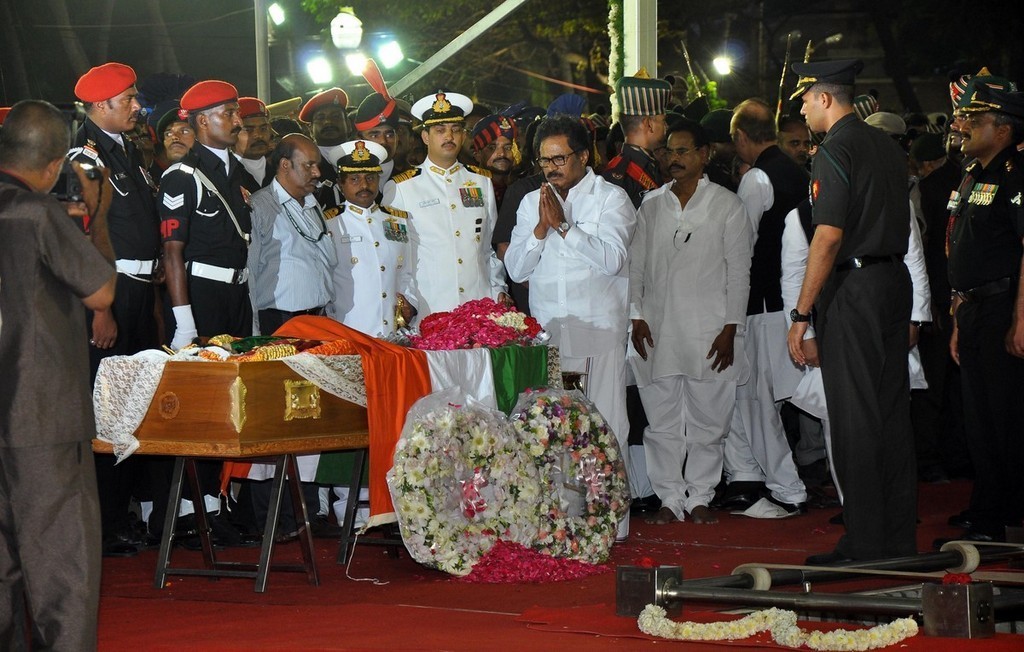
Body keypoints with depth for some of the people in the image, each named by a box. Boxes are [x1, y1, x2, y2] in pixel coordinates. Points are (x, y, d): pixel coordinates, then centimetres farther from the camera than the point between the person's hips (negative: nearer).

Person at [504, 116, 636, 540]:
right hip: (545, 330, 4)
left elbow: (611, 258, -12)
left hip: (599, 330, -4)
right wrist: (541, 228, -5)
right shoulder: (532, 203, 17)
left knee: (604, 424, -5)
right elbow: (515, 268, 9)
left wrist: (564, 225, -12)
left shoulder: (611, 199, 3)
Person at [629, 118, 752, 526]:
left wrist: (730, 329, -6)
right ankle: (670, 499, 9)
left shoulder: (726, 206, 3)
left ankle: (699, 498, 11)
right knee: (662, 421, 3)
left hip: (709, 333, -3)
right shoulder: (651, 205, 13)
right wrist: (636, 316, 2)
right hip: (658, 333, 3)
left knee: (707, 421, 2)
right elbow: (636, 265, 13)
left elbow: (738, 272, 1)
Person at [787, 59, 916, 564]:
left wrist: (801, 314, -16)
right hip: (896, 280, 8)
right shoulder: (887, 147, 14)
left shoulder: (835, 150, -12)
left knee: (854, 421, -4)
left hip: (852, 291, -8)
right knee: (893, 414, 11)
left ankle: (863, 544, -3)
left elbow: (829, 237, -19)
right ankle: (900, 537, 15)